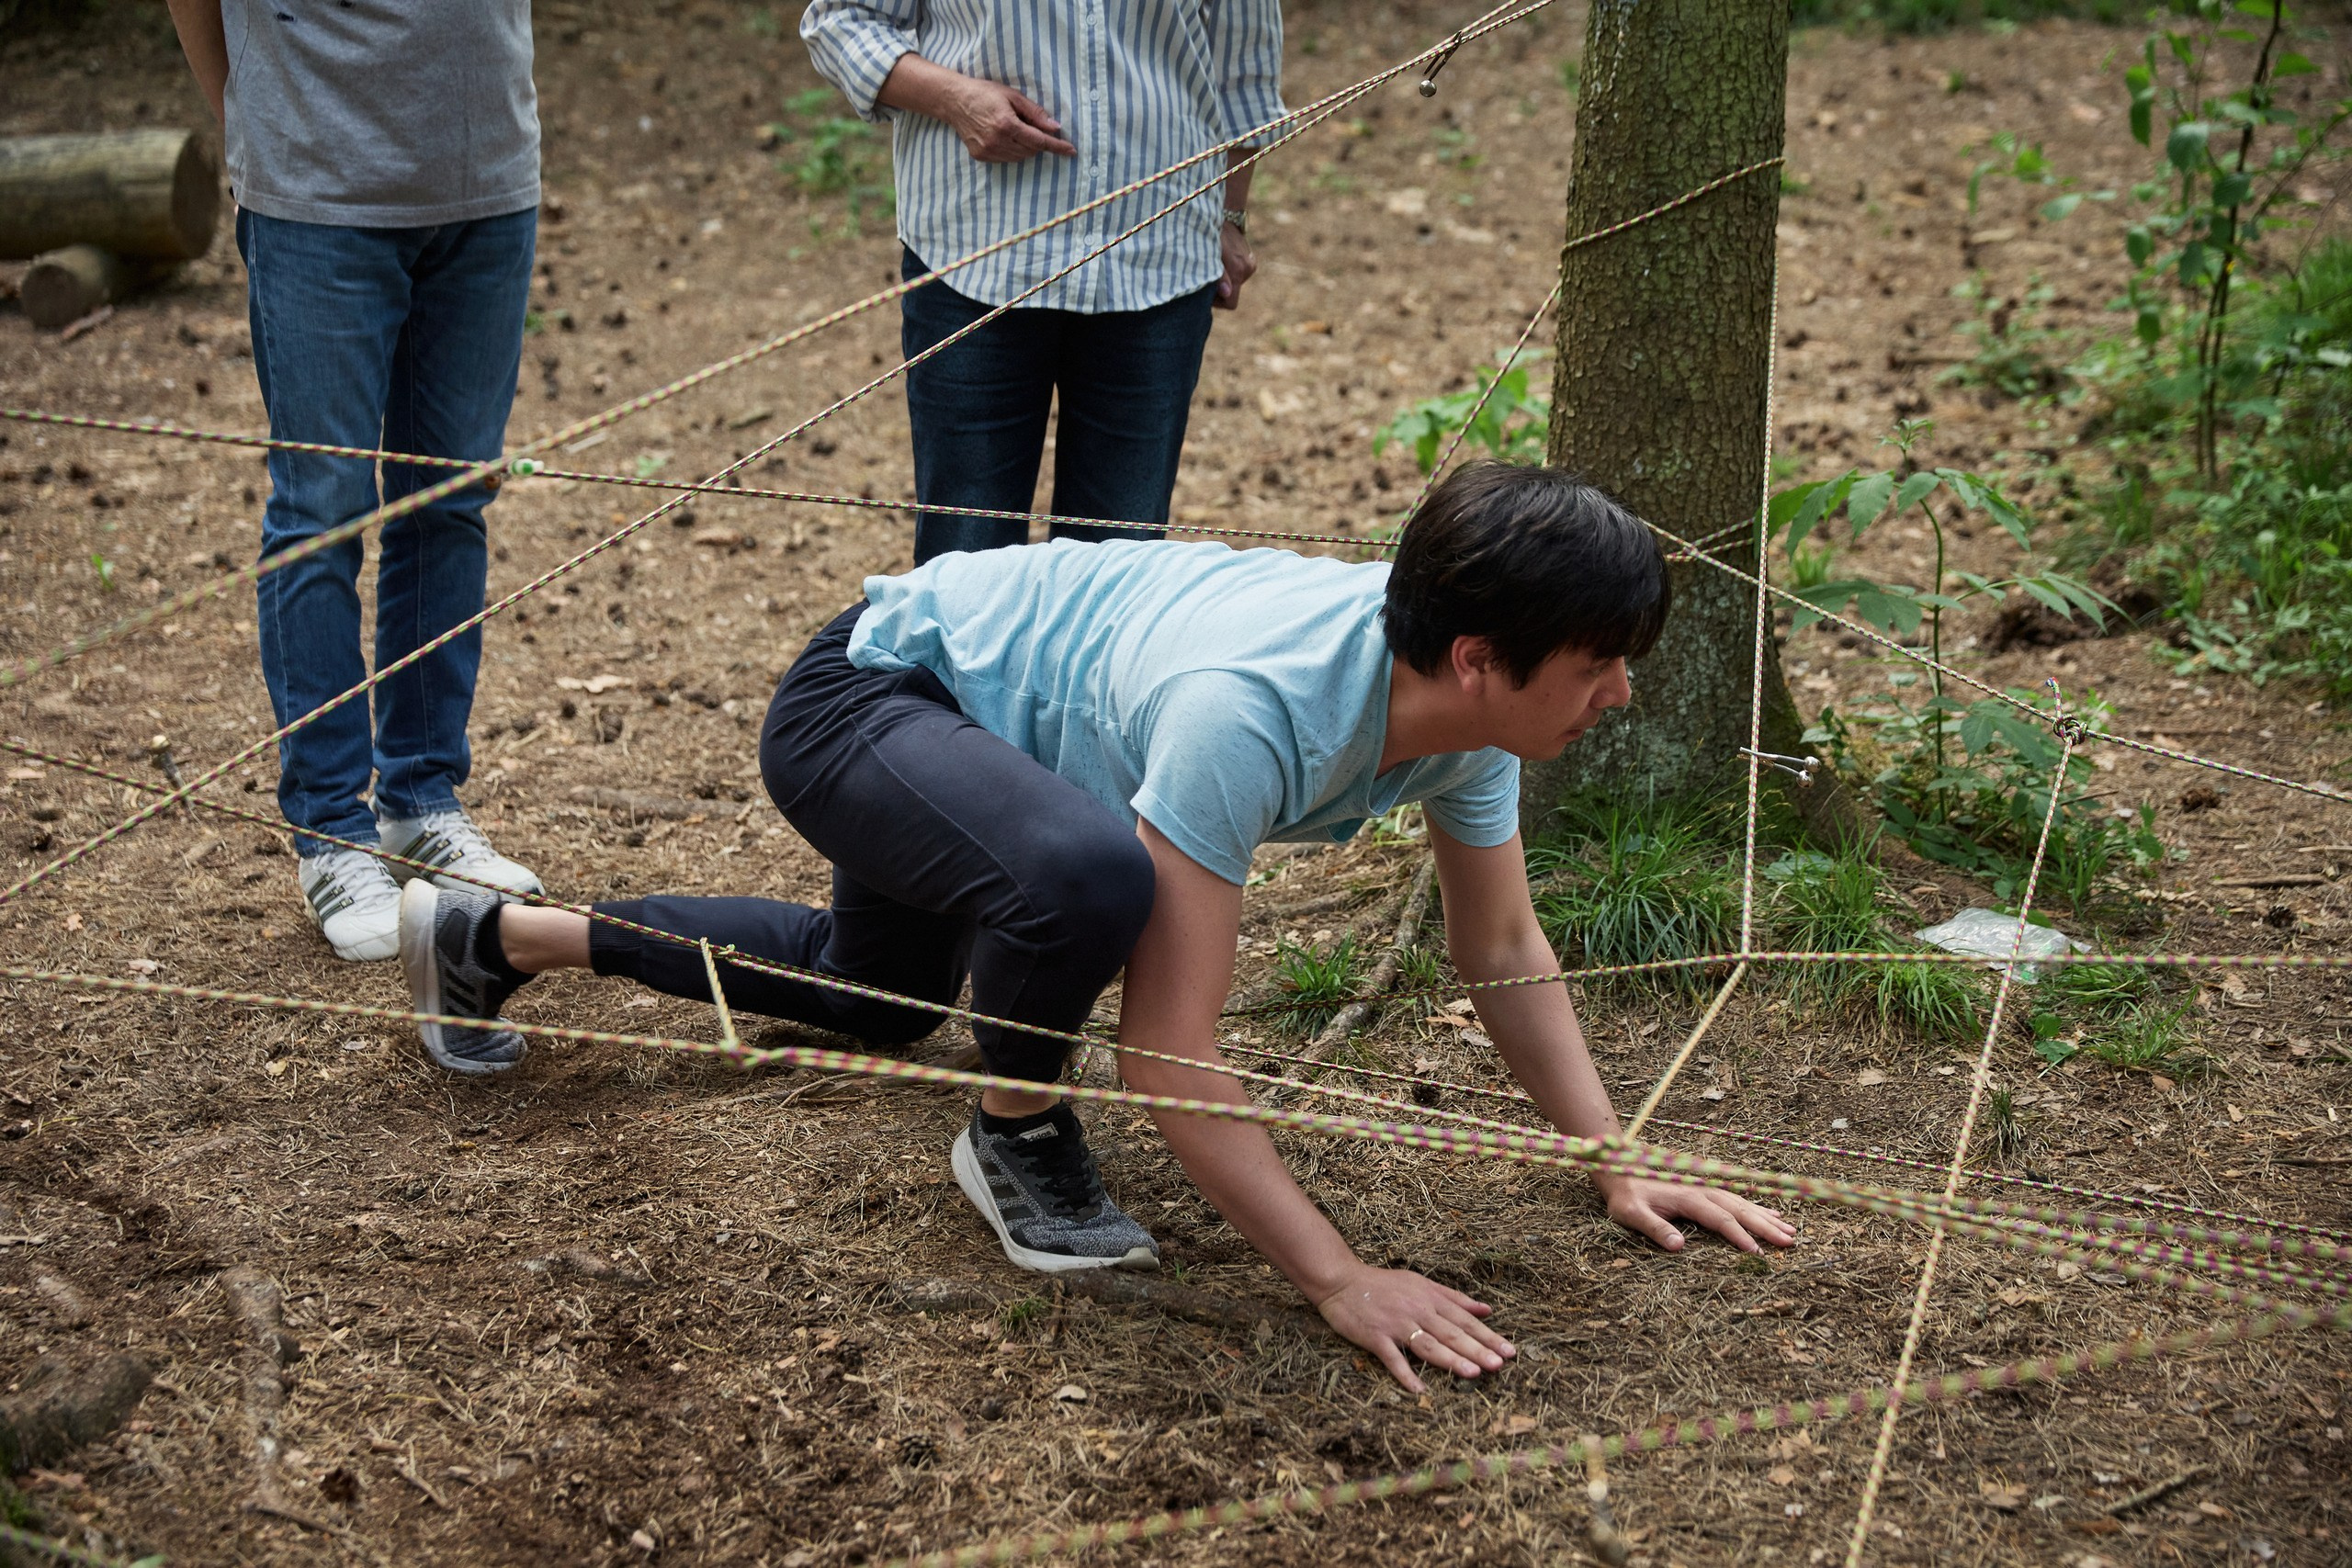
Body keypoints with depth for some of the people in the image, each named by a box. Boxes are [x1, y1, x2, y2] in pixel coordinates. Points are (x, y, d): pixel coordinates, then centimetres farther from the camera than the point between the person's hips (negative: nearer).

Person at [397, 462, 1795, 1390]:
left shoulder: (1462, 699, -19)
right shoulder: (1246, 708, -42)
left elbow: (1508, 958, -4)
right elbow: (1169, 1056, -40)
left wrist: (1619, 1165, -12)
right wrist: (1340, 1282, -41)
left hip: (982, 722, 8)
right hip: (866, 695, -8)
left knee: (868, 1001, 33)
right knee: (1089, 874, -41)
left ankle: (496, 936, 50)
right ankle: (1015, 1137, -7)